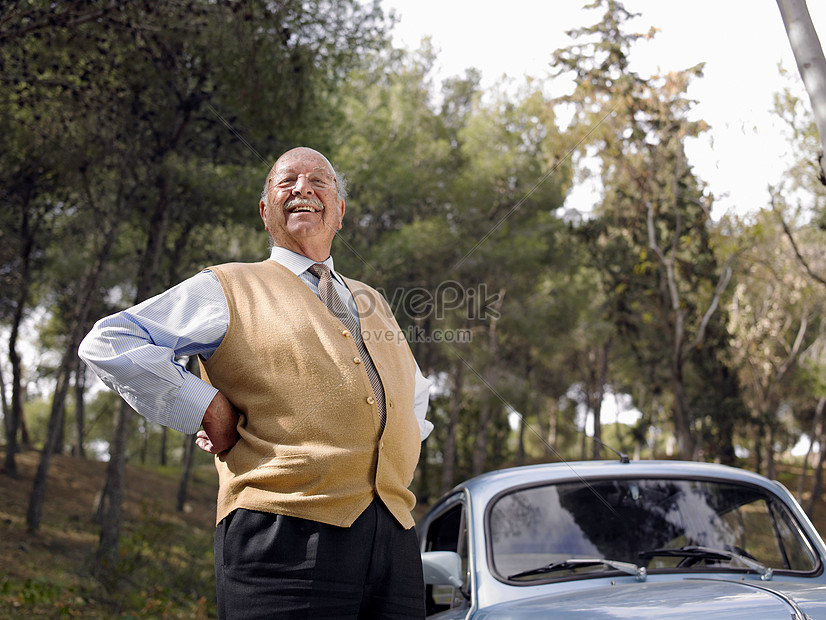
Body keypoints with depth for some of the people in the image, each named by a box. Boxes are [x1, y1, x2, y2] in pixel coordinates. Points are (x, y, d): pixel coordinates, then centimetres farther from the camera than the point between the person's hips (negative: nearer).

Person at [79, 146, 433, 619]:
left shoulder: (372, 303, 26)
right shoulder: (228, 288, 9)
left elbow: (415, 390, 42)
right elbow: (108, 343, 0)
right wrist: (204, 407, -5)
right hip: (285, 536, -5)